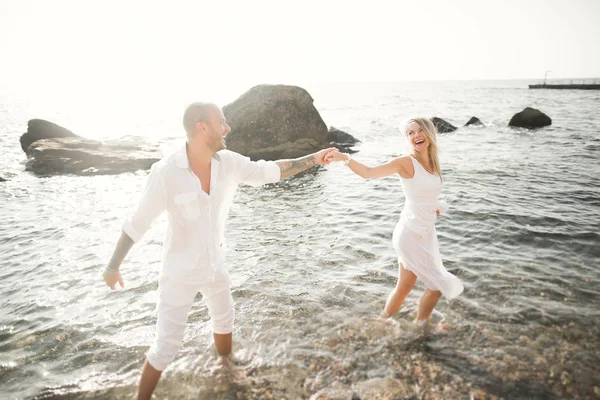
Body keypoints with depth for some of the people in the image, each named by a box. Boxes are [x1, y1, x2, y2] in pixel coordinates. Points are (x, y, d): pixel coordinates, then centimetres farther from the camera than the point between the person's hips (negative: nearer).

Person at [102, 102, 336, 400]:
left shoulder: (229, 163, -14)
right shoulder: (165, 172, -28)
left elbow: (270, 171, 0)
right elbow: (137, 223, -18)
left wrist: (313, 159, -1)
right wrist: (113, 266, -8)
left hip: (214, 265, 6)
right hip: (179, 272, -6)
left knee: (224, 319, 27)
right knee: (166, 347, 0)